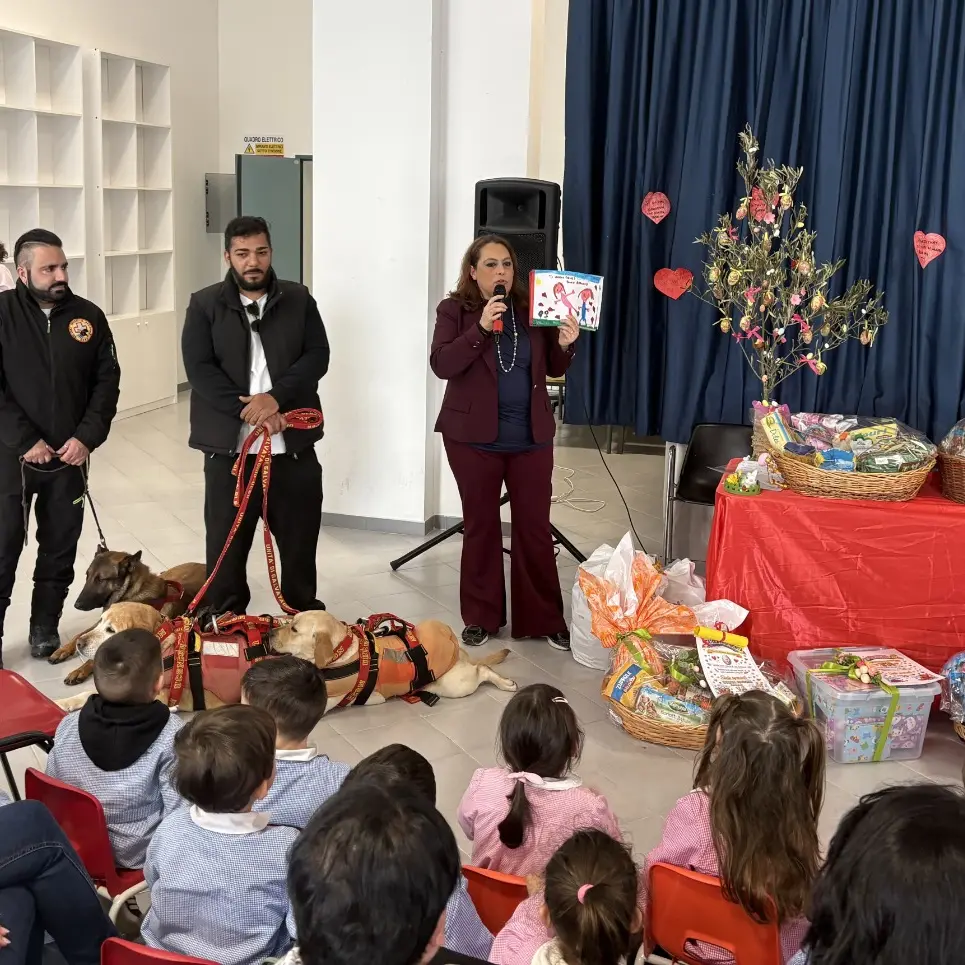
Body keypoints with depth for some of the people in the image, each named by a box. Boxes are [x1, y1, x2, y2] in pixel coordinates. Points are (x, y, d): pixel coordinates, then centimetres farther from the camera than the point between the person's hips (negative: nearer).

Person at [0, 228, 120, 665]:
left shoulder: (88, 315, 2)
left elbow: (107, 381, 4)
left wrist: (87, 437, -8)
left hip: (70, 455, 3)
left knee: (60, 548, 10)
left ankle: (45, 630, 24)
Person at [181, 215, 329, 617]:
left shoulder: (299, 300, 6)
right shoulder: (205, 305, 1)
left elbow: (317, 357, -3)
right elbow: (199, 369, -8)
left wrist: (275, 397, -17)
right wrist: (247, 410, -17)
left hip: (293, 444, 2)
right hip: (229, 446, -1)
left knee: (300, 539, 12)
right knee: (226, 542, 7)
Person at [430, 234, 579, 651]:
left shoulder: (532, 308, 6)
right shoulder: (454, 310, -2)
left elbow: (553, 369, 11)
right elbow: (441, 364, -15)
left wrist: (564, 345, -10)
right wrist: (481, 328, -24)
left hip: (531, 435, 2)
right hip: (474, 435, -2)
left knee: (535, 526, 4)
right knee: (481, 525, 8)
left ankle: (546, 619, 12)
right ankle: (480, 617, 19)